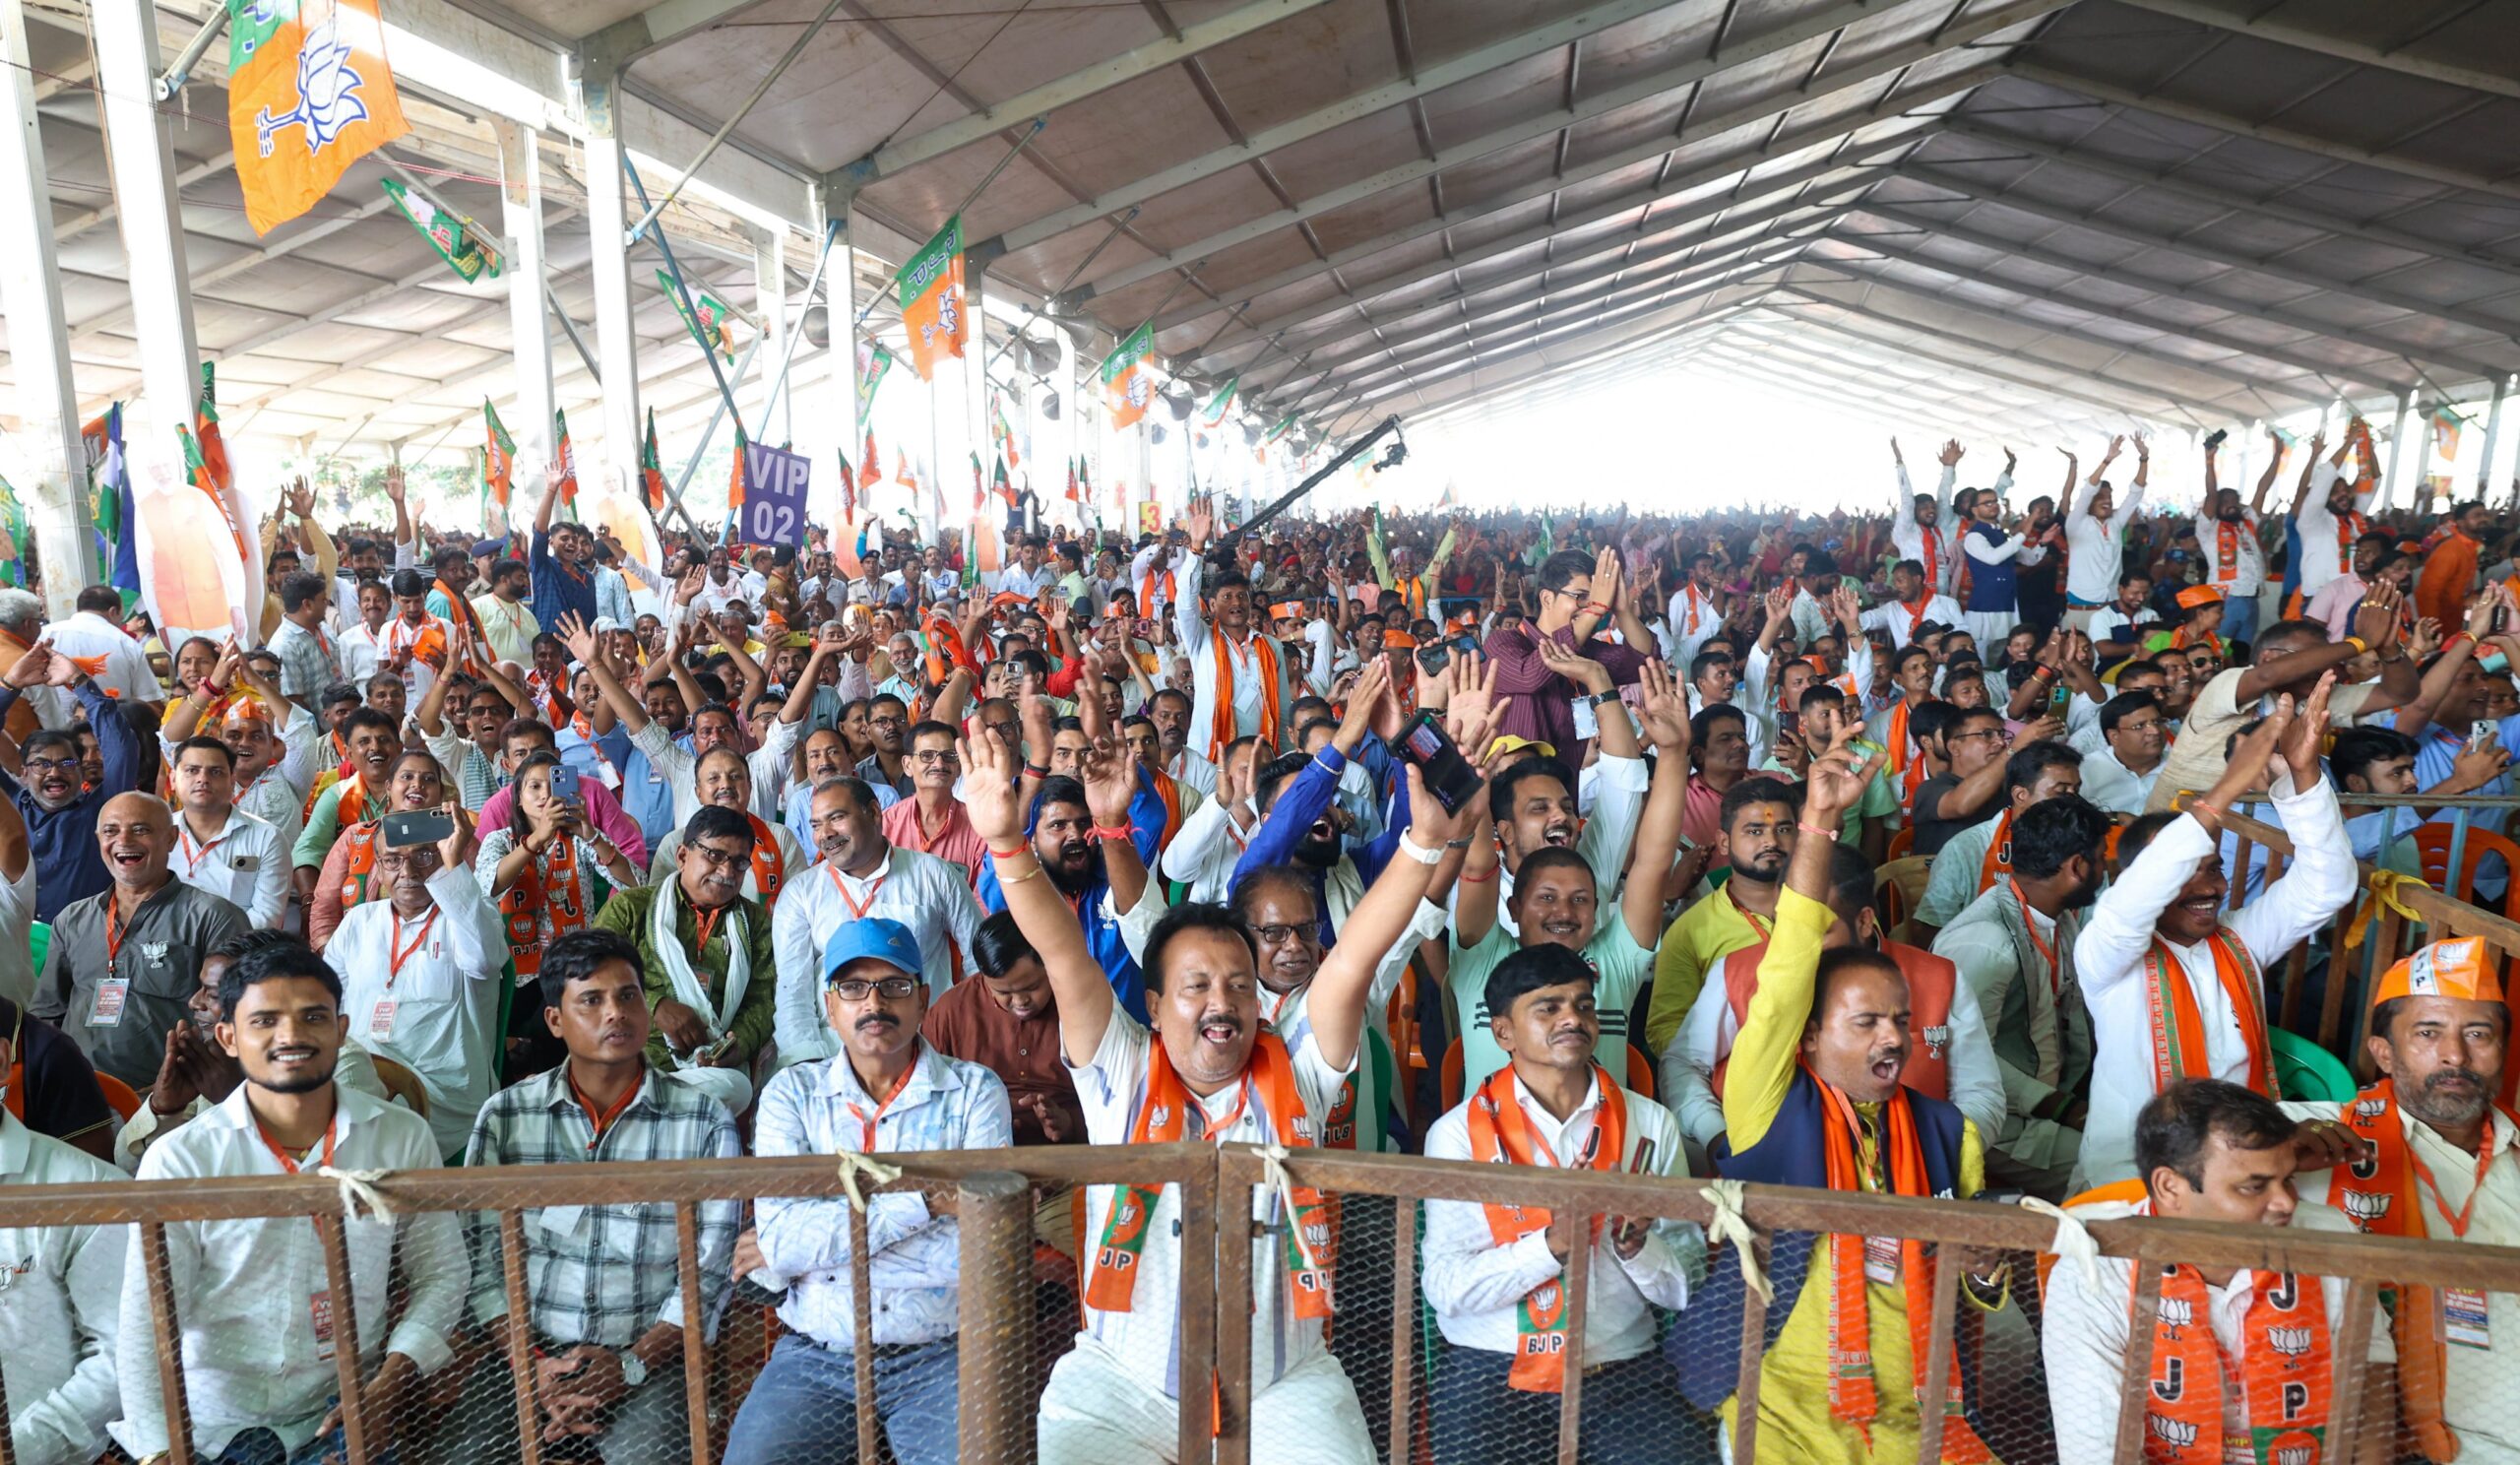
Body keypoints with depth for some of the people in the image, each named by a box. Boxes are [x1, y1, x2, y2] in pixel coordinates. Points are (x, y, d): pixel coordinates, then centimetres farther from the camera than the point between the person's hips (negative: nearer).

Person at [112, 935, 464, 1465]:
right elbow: (146, 1324, -7)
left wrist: (388, 1385, -7)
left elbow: (441, 1272, 5)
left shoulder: (403, 1138, -1)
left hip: (341, 1416, 0)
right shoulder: (178, 1159, -5)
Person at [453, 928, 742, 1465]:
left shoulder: (705, 1124, -1)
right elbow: (484, 1259, 2)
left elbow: (710, 1270, -1)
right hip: (526, 1354, 2)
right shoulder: (504, 1116, 5)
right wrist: (536, 1365, -9)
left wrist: (629, 1366, -12)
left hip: (646, 1359, -2)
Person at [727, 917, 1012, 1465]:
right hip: (815, 1355, 2)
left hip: (940, 1355, -2)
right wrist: (922, 1199, -18)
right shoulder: (791, 1092, 6)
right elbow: (780, 1241, -8)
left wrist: (823, 1241, -10)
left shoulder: (974, 1090, 0)